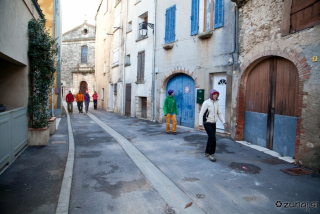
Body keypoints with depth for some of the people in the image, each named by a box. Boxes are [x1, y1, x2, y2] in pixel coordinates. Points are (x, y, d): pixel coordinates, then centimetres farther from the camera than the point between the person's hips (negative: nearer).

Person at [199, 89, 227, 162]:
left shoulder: (217, 103, 8)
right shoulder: (206, 102, -10)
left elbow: (220, 113, 9)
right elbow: (201, 114, -12)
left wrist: (224, 122, -3)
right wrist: (200, 124, -16)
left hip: (213, 123, 6)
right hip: (207, 123, -6)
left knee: (210, 138, 11)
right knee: (213, 138, -13)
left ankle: (207, 152, 26)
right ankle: (211, 154, 0)